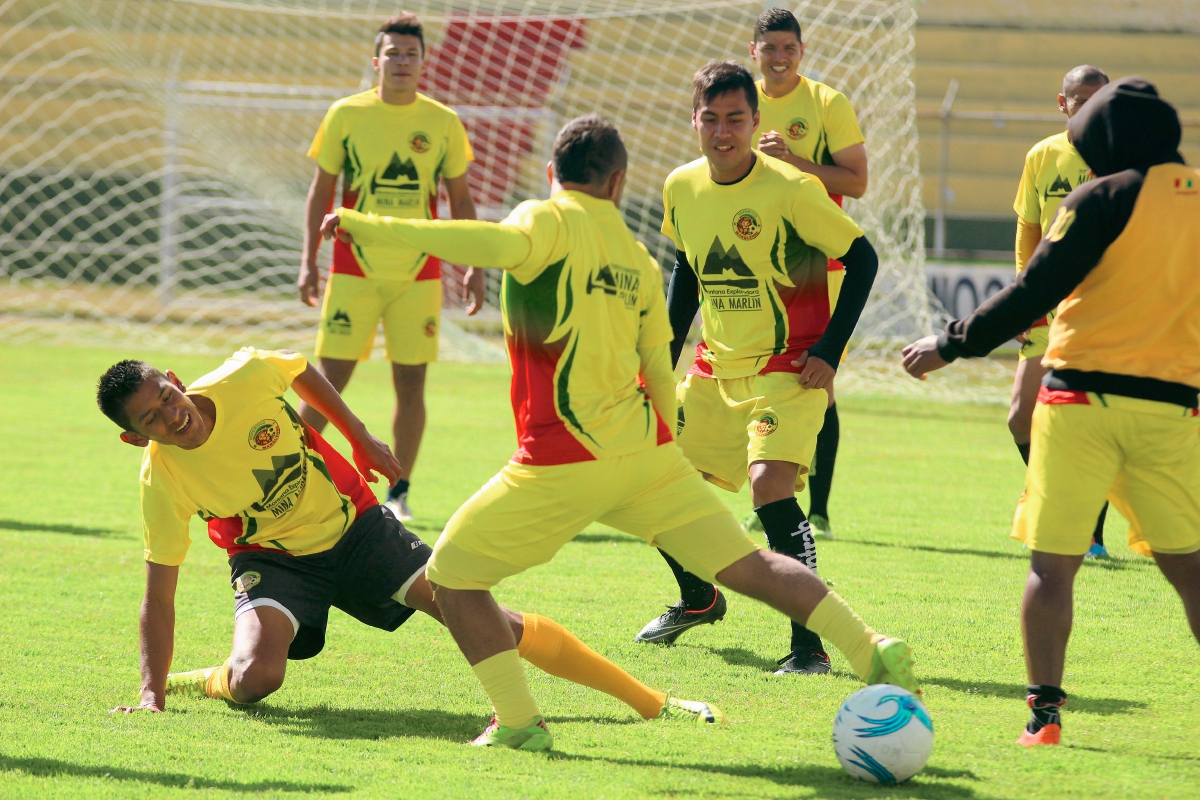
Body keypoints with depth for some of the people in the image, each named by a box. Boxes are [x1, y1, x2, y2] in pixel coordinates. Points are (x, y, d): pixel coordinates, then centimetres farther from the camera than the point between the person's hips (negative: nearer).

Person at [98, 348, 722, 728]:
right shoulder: (162, 479, -24)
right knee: (254, 677, -32)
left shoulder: (245, 377, -23)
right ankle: (179, 685, 5)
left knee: (487, 620, -9)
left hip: (352, 526, 1)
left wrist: (361, 439, 8)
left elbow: (301, 370, 3)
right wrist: (152, 693, -26)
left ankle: (647, 700, -3)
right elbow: (159, 597, -18)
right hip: (273, 562, -1)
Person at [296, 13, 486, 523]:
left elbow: (460, 200, 10)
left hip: (418, 276, 1)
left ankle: (399, 491, 12)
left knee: (411, 383, 1)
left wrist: (474, 268, 3)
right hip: (354, 271, -1)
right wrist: (309, 262, 0)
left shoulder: (444, 124, 3)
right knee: (329, 379, -4)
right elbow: (321, 190, 6)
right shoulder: (346, 115, 0)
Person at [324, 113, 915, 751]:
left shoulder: (550, 219, -5)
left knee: (451, 574, 8)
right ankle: (874, 653, 3)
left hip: (563, 463, -6)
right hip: (645, 447, 6)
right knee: (749, 566, 10)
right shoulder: (638, 259, 14)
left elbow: (502, 244, -29)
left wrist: (369, 227, -29)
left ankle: (518, 722, 1)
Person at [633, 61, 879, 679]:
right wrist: (663, 356, 13)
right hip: (714, 371, 7)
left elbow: (862, 258, -11)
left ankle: (809, 644, -21)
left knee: (770, 484, -26)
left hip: (788, 370, -7)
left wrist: (828, 351, -16)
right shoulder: (682, 188, 0)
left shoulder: (791, 190, -18)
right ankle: (699, 598, 40)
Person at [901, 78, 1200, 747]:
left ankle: (1046, 711, -2)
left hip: (1084, 396, -4)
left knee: (1053, 563, 2)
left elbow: (1035, 294, -8)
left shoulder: (1105, 199, -5)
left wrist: (951, 346, 0)